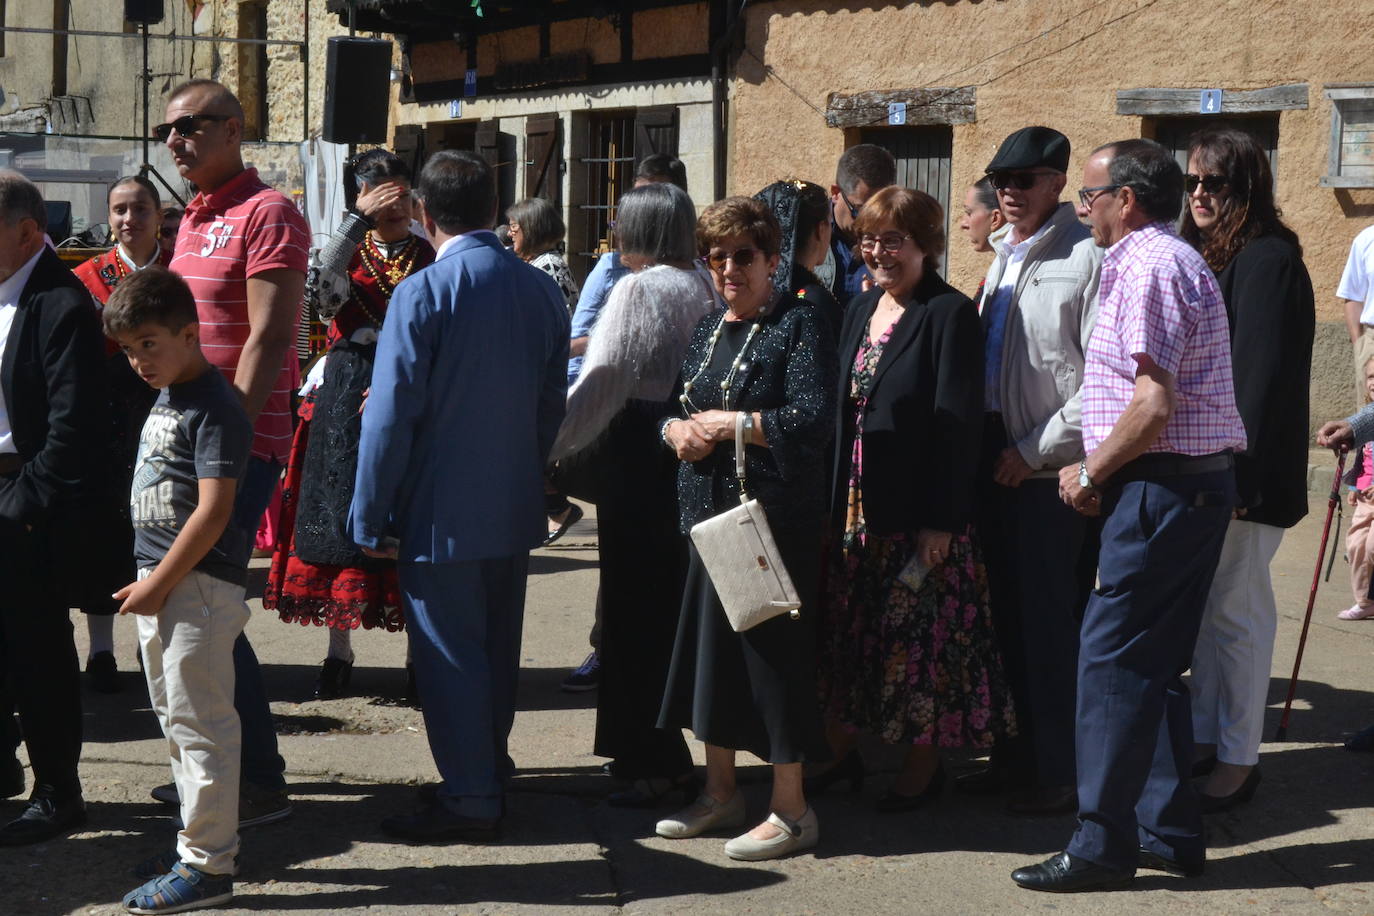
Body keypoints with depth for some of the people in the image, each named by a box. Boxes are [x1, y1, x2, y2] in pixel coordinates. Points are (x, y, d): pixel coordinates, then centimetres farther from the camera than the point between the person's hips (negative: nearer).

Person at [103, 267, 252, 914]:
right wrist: (149, 580, 14)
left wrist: (159, 583, -17)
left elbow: (213, 510, -21)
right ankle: (199, 838, 28)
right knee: (175, 718, 17)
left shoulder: (216, 407, -15)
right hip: (159, 582, 10)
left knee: (199, 724, -5)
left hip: (198, 584, -10)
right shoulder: (164, 399, 14)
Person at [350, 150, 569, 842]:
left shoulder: (422, 293, -16)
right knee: (496, 648, 17)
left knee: (449, 655, 2)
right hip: (516, 510, 6)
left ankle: (468, 802, 6)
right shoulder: (541, 290, 2)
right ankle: (490, 773, 30)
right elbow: (553, 401, 10)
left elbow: (391, 414, -16)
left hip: (441, 513, -6)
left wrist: (370, 517, -9)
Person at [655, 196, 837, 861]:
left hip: (776, 518, -7)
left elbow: (812, 420, -19)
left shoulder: (799, 325, -8)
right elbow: (673, 407, 22)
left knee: (772, 649, -4)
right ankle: (720, 792, 25)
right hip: (708, 511, 8)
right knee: (710, 644, 11)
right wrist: (676, 430, -1)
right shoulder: (707, 330, 15)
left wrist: (730, 422, -15)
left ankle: (791, 808, 5)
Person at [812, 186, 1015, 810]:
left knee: (921, 637, 2)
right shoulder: (861, 310, 12)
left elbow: (958, 422, -15)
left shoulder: (949, 314, -11)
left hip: (918, 512, -7)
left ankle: (923, 766, 14)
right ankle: (841, 752, 24)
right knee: (844, 634, 11)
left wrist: (940, 520, -18)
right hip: (854, 507, 7)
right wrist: (833, 498, 9)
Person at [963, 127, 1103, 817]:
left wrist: (1036, 450, -14)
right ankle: (1020, 753, 25)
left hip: (1053, 471, -8)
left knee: (1053, 626, -2)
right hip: (998, 461, 8)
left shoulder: (1087, 257, -13)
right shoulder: (1004, 256, 14)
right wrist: (987, 445, 11)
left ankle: (1062, 772, 8)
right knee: (1009, 616, 14)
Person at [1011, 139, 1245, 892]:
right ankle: (1171, 833, 19)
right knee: (1154, 665, 14)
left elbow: (1154, 403, -22)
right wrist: (1100, 473, 13)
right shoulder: (1167, 259, 19)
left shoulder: (1149, 266, -14)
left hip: (1162, 490, -11)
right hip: (1194, 486, 11)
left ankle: (1103, 845, -4)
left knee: (1112, 662, -7)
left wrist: (1089, 474, -10)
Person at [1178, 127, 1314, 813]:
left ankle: (1238, 758, 7)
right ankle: (1205, 738, 22)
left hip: (1245, 473, -8)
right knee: (1205, 606, 13)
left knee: (1236, 609, -2)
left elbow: (1263, 375, -19)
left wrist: (1240, 475, -22)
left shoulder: (1267, 261, -14)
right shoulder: (1203, 257, 13)